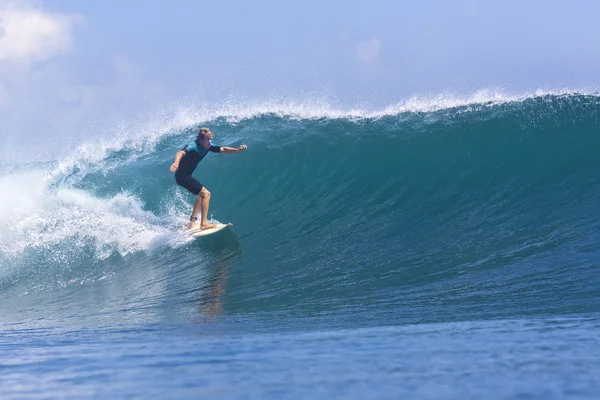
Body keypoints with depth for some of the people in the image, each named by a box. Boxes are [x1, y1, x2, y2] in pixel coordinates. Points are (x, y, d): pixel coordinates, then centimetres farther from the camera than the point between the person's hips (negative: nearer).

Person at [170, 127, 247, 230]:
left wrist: (237, 150, -12)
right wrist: (176, 162, -63)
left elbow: (223, 149, 3)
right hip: (182, 176, -10)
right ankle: (204, 224, -14)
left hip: (186, 176, 10)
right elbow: (181, 153, -42)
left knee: (201, 195, 22)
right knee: (206, 194, -13)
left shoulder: (208, 146, 1)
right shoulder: (193, 146, -24)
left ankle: (192, 222, 25)